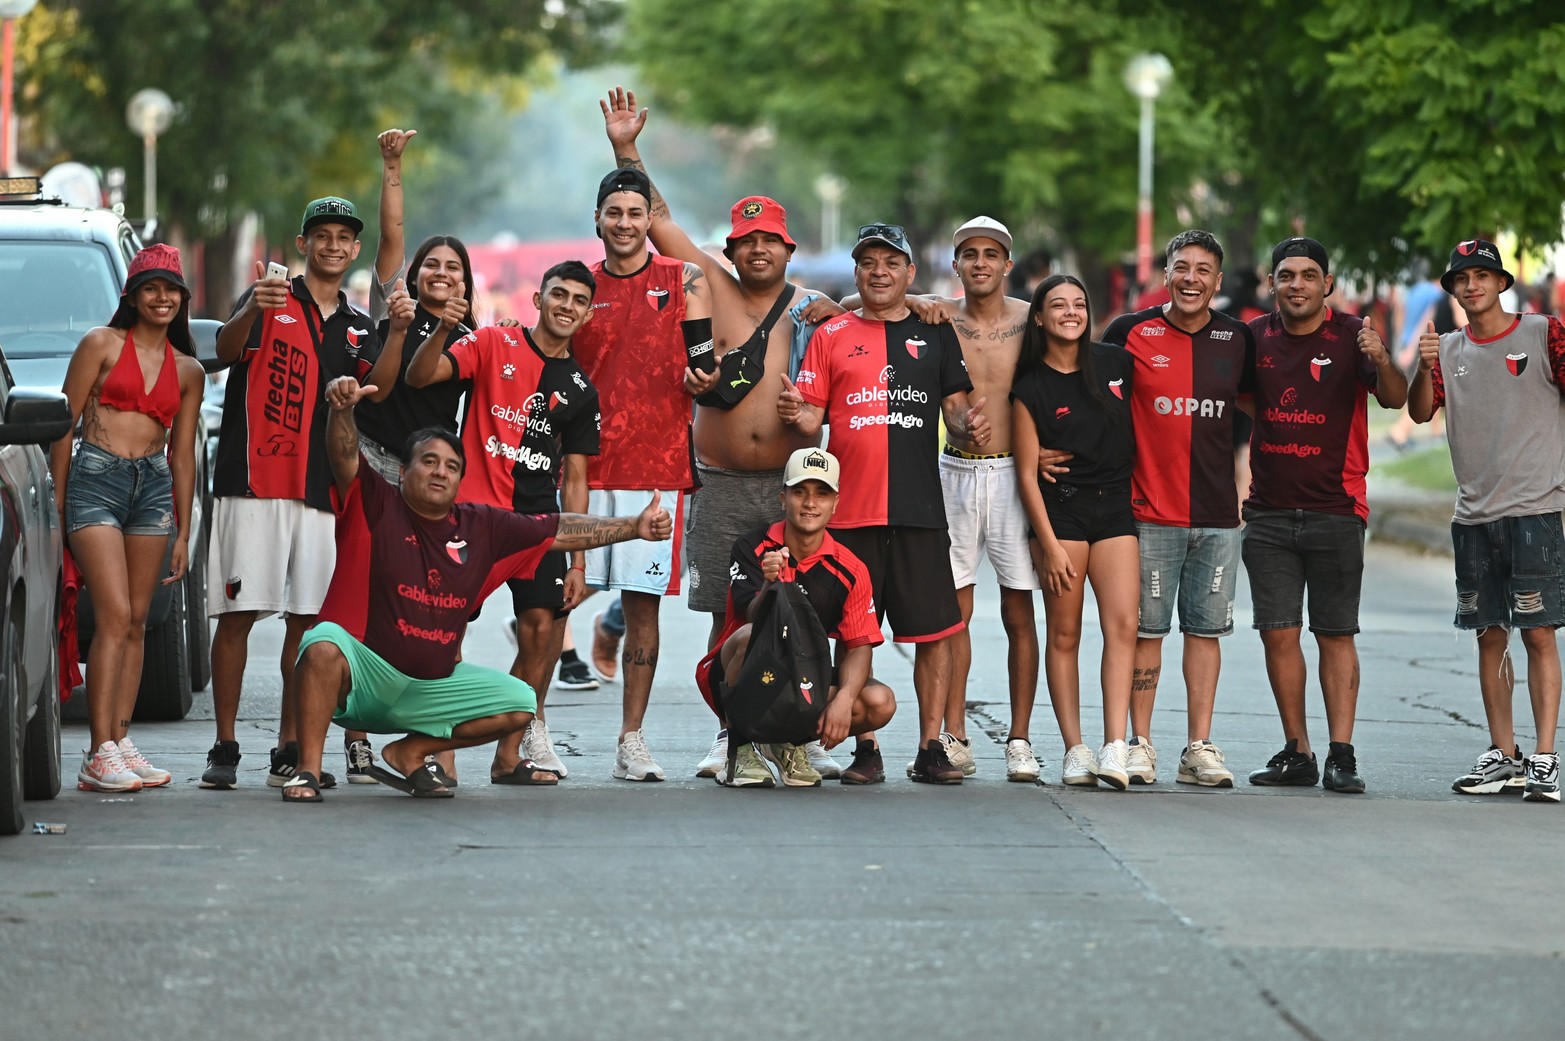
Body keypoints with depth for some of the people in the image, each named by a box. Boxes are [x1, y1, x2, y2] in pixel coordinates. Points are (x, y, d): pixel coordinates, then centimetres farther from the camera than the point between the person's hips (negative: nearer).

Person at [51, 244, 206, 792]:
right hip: (96, 480, -5)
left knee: (136, 623, 2)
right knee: (115, 616, -14)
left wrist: (183, 534, 14)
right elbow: (64, 424, 1)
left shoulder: (188, 370, 15)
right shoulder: (102, 344, 3)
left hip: (154, 489, 5)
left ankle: (118, 742, 5)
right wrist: (57, 503, -5)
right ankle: (100, 755, -16)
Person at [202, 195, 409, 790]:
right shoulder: (270, 300, 3)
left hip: (319, 489, 5)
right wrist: (251, 311, -36)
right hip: (253, 479, -5)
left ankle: (289, 750, 9)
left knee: (308, 617, 3)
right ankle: (224, 747, -3)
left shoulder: (357, 327, 16)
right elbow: (227, 351, -15)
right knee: (238, 613, -6)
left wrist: (398, 332, -18)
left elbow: (377, 388, -1)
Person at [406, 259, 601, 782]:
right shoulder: (494, 345, 3)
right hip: (474, 507, -3)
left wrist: (578, 562, 7)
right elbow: (420, 376, -8)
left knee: (543, 627, -7)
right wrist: (442, 330, -28)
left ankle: (510, 752, 4)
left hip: (538, 519, 3)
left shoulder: (580, 391, 12)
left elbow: (573, 480, 13)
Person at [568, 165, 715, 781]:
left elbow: (706, 363, 5)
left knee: (643, 603, 0)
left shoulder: (685, 283, 6)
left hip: (656, 467, -1)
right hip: (582, 467, 1)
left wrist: (702, 380, -18)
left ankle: (631, 738, 5)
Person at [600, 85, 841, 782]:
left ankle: (803, 734, 6)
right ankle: (731, 734, 12)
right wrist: (627, 151, 0)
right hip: (721, 486, 0)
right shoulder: (713, 288, 6)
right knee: (727, 616, 2)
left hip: (793, 484, 0)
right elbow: (658, 220, 5)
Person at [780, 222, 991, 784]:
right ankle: (865, 750, 9)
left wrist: (967, 423, -10)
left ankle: (931, 749, 4)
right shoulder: (832, 336, 10)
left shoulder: (935, 333, 12)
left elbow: (956, 406, 12)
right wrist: (798, 414, -17)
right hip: (850, 508, 0)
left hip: (920, 510, 0)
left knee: (934, 632, -2)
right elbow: (812, 419, 6)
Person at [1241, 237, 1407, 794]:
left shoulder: (1352, 335, -5)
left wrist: (1381, 363, -37)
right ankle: (1296, 753, 7)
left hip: (1335, 511, -3)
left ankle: (1341, 756, -4)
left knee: (1336, 635, -2)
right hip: (1269, 512, 3)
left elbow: (1395, 400, -17)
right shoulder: (1255, 336, 6)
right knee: (1278, 633, 1)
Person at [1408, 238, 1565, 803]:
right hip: (1474, 515, 4)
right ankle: (1503, 756, 14)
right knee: (1489, 634, 7)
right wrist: (1425, 366, -15)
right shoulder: (1450, 350, 12)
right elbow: (1420, 412, 4)